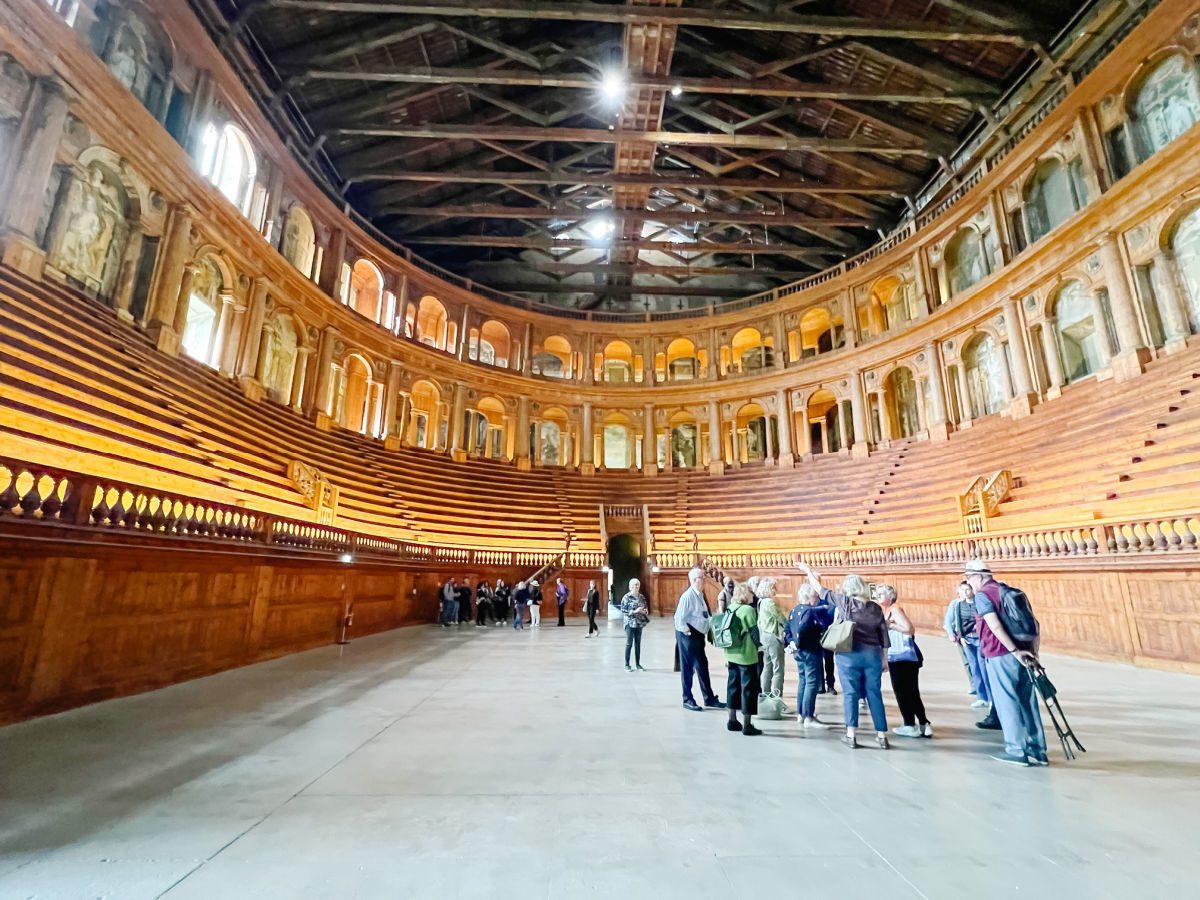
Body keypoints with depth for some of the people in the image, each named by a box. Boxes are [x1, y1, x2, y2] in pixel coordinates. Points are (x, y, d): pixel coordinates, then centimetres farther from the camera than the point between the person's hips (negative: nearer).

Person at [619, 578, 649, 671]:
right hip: (630, 623, -5)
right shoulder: (626, 597, -9)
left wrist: (645, 611, -7)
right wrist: (635, 611, -20)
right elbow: (623, 610, -12)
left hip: (639, 623, 5)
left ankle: (638, 664, 20)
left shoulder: (642, 597, 7)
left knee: (638, 644, 10)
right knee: (629, 644, 0)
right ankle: (627, 665, 10)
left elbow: (646, 607, 16)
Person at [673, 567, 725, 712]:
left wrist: (705, 631, 12)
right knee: (687, 667, 4)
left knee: (702, 667, 15)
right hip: (688, 636, -9)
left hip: (698, 635, 9)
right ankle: (687, 700, 17)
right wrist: (686, 631, -16)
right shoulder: (687, 596, -19)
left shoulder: (700, 595, 9)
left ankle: (709, 699, 25)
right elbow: (679, 617, -21)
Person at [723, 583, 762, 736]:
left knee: (733, 686, 15)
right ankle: (747, 726, 9)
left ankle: (732, 721, 25)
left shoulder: (730, 608, 6)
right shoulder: (748, 610, -16)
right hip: (747, 656, -7)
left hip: (732, 655, 7)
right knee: (748, 688, 3)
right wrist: (759, 646, 4)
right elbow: (754, 632, -15)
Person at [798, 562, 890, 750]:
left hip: (849, 653, -3)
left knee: (850, 693, 2)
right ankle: (882, 736, 15)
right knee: (875, 694, 10)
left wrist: (808, 570, 13)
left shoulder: (844, 602, -4)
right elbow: (884, 637, 7)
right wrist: (884, 659, 15)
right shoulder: (875, 608, 6)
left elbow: (821, 590, 3)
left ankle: (851, 736, 3)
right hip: (872, 653, 3)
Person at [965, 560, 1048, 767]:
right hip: (1023, 655, 7)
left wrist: (1015, 652, -16)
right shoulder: (1011, 591, 14)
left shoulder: (982, 595, -9)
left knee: (1007, 703, 2)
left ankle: (1017, 751, 8)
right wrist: (1033, 652, 13)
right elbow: (1034, 623, 13)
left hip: (1000, 656, -7)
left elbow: (996, 627, -20)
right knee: (1028, 702, 13)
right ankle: (1037, 750, 19)